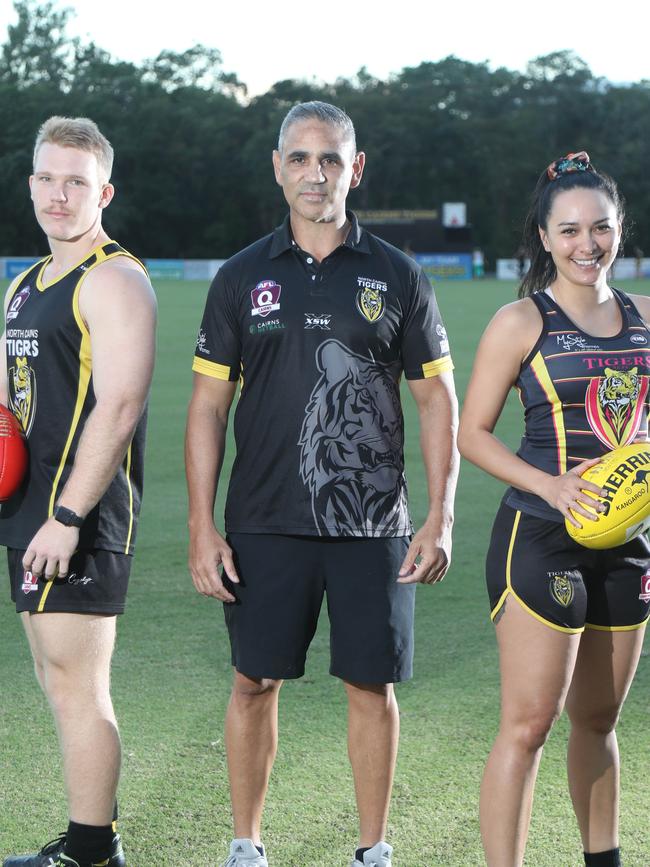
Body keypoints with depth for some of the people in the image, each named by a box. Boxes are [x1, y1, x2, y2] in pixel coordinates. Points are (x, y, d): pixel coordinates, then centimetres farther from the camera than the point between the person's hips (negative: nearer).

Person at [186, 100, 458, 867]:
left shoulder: (396, 277, 4)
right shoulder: (242, 277, 5)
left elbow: (437, 399, 5)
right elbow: (208, 405, 5)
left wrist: (440, 518, -3)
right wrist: (201, 526, -2)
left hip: (372, 525, 0)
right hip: (265, 523, 0)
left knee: (372, 684, 4)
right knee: (255, 682, 4)